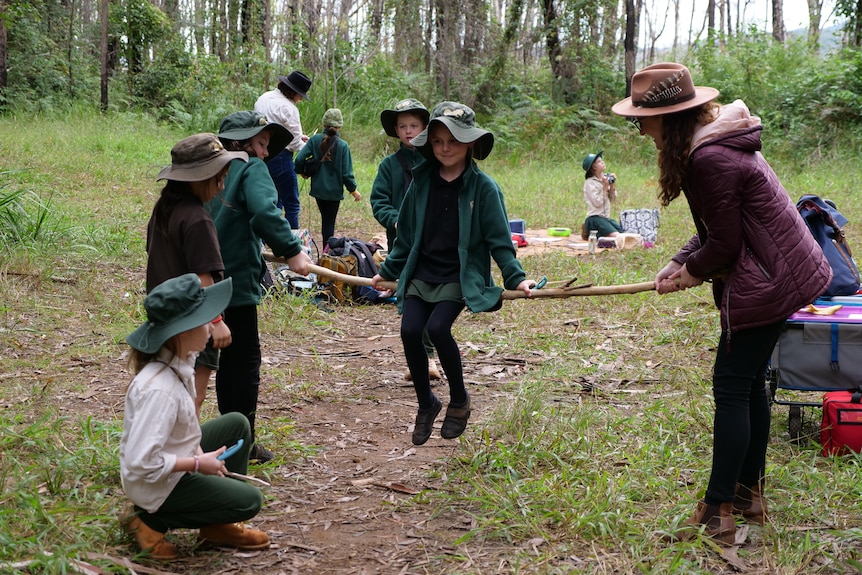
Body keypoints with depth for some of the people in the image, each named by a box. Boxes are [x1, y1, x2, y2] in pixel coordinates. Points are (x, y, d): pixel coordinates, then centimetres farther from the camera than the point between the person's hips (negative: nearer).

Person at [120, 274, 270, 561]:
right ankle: (152, 520, 3)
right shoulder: (160, 389, -34)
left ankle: (218, 525, 18)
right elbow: (141, 462, -34)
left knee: (237, 424, 13)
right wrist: (198, 464, -22)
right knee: (248, 501, -6)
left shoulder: (178, 363, -6)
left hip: (174, 457, 9)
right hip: (156, 484, -9)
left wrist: (200, 453, -3)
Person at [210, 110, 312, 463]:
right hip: (236, 280, -8)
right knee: (246, 361, 2)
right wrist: (292, 251, -25)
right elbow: (264, 213, -25)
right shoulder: (251, 168, -7)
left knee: (229, 359, 17)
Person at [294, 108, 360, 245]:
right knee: (329, 222, 6)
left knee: (326, 220, 18)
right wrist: (353, 190, 3)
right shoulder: (343, 146, -12)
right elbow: (346, 172, -11)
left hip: (318, 188, 2)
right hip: (334, 191, -2)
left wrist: (302, 172, 12)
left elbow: (299, 159, -10)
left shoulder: (314, 140, -7)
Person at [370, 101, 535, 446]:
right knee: (410, 330, -17)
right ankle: (426, 404, 7)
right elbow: (406, 235, 15)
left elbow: (498, 240, -4)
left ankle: (459, 400, 0)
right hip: (421, 274, 4)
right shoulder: (422, 181, 5)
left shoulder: (482, 187, -6)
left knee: (437, 327, -25)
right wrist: (388, 272, 20)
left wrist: (516, 278, -14)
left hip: (461, 277, -4)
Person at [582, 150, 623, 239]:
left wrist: (612, 185, -1)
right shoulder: (590, 183, -10)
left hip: (606, 218, 7)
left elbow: (612, 199, 13)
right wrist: (605, 187, -13)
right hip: (595, 219, -7)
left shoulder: (605, 178, 11)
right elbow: (598, 203, -17)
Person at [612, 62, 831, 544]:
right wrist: (680, 263, 3)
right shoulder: (717, 140, 10)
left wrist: (692, 272, -1)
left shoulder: (710, 160, -23)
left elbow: (724, 244, -19)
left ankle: (718, 513, -1)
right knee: (750, 382, 17)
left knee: (732, 387, -6)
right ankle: (749, 494, 28)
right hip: (780, 275, 10)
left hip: (764, 283, -10)